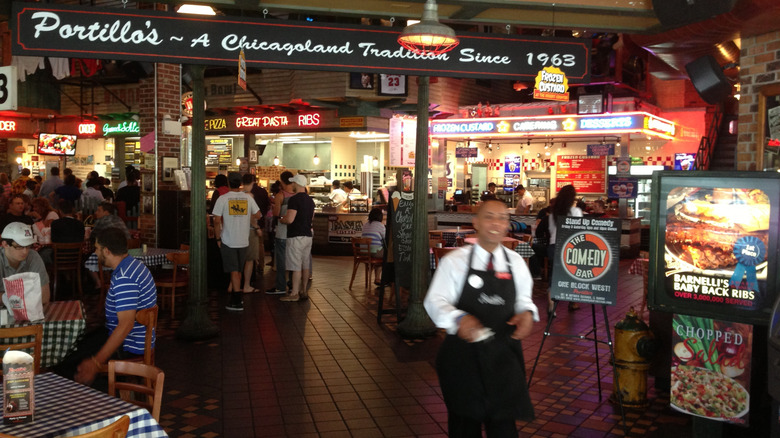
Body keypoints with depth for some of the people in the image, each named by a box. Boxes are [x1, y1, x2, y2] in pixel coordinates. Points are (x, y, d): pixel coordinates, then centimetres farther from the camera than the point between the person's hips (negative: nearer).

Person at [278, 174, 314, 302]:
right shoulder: (310, 200, 12)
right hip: (308, 235, 9)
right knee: (305, 265, 12)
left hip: (296, 236, -9)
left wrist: (281, 220, -2)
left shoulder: (294, 199, -15)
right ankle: (303, 291, 19)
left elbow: (289, 219, -22)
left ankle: (294, 294, -2)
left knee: (296, 266, -6)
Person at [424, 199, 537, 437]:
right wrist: (458, 318, -29)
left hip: (504, 354, 2)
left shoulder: (516, 262, 2)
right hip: (463, 353, -1)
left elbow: (523, 298, 12)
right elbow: (434, 301, -9)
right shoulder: (454, 260, -6)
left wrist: (527, 312, -11)